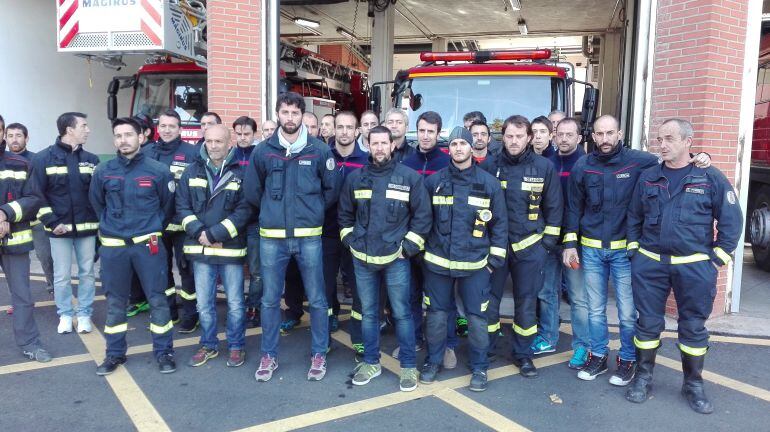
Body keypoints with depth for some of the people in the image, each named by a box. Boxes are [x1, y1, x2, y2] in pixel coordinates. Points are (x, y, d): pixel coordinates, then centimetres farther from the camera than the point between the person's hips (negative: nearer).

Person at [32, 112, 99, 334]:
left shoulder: (91, 159, 5)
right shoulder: (44, 159, -4)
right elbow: (36, 194, -5)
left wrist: (100, 222, 0)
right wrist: (51, 222, -11)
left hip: (87, 228, 2)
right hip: (59, 229, -2)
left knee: (87, 273, 9)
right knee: (62, 276, 6)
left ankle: (84, 314, 21)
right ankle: (65, 314, 22)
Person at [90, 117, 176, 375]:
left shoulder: (158, 171, -4)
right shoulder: (103, 172, 3)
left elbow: (168, 206, 8)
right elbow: (97, 204, 18)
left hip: (148, 245, -2)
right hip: (113, 247, 2)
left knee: (157, 299, 2)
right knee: (114, 302, 10)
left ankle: (163, 352, 15)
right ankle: (115, 353, 25)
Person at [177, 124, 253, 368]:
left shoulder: (241, 172, -5)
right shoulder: (193, 171, 7)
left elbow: (244, 210, -11)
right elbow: (182, 206, 4)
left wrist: (214, 233, -16)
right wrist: (199, 233, -11)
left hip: (231, 249, -3)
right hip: (200, 249, 3)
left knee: (235, 303, 7)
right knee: (204, 304, 12)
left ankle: (236, 346, 24)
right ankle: (208, 346, 29)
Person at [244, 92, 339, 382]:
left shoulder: (319, 151, 0)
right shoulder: (263, 151, 3)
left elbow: (331, 190, 7)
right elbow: (252, 191, 12)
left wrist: (312, 211, 9)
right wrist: (272, 211, 13)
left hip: (309, 237, -1)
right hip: (271, 237, 1)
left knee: (316, 299, 6)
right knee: (270, 299, 10)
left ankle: (319, 354, 22)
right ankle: (269, 355, 25)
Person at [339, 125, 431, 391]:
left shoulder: (410, 177, -4)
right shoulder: (355, 178, 4)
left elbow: (422, 216, -2)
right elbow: (345, 214, 15)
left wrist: (409, 246, -7)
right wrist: (350, 240, 6)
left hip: (395, 259, -3)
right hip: (362, 259, 3)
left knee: (402, 313, 4)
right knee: (368, 313, 13)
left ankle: (408, 366, 18)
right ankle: (371, 362, 28)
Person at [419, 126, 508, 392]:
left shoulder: (489, 183, 0)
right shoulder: (434, 181, 2)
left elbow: (499, 223, 4)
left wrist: (495, 259, 0)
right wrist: (420, 249, 7)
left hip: (475, 264, -1)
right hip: (437, 262, 1)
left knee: (476, 317, 6)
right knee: (436, 314, 11)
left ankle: (479, 367, 24)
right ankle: (433, 360, 30)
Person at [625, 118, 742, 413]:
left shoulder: (711, 178, -3)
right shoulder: (647, 178, 5)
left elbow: (731, 220, -1)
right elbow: (634, 217, 13)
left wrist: (718, 257, -4)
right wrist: (634, 250, 6)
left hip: (694, 267, -2)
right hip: (649, 265, 2)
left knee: (693, 327, 9)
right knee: (648, 323, 8)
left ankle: (693, 385, 25)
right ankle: (643, 377, 23)